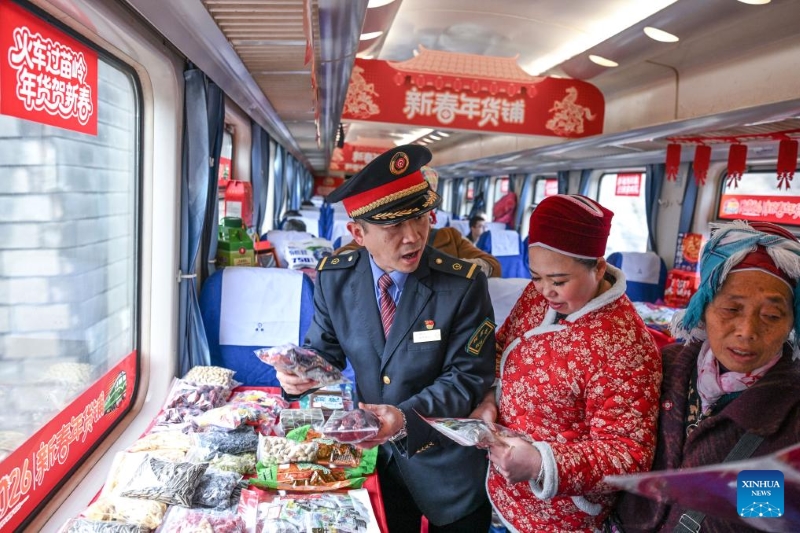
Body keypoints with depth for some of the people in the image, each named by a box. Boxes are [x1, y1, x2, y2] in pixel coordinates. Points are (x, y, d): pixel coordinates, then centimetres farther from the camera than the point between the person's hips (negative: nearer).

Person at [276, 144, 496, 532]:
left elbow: (468, 377, -17)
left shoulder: (464, 284, -19)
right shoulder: (333, 278, -9)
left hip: (447, 464, -2)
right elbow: (324, 350, 2)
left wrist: (406, 417, -32)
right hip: (373, 451, 3)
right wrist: (300, 371, -21)